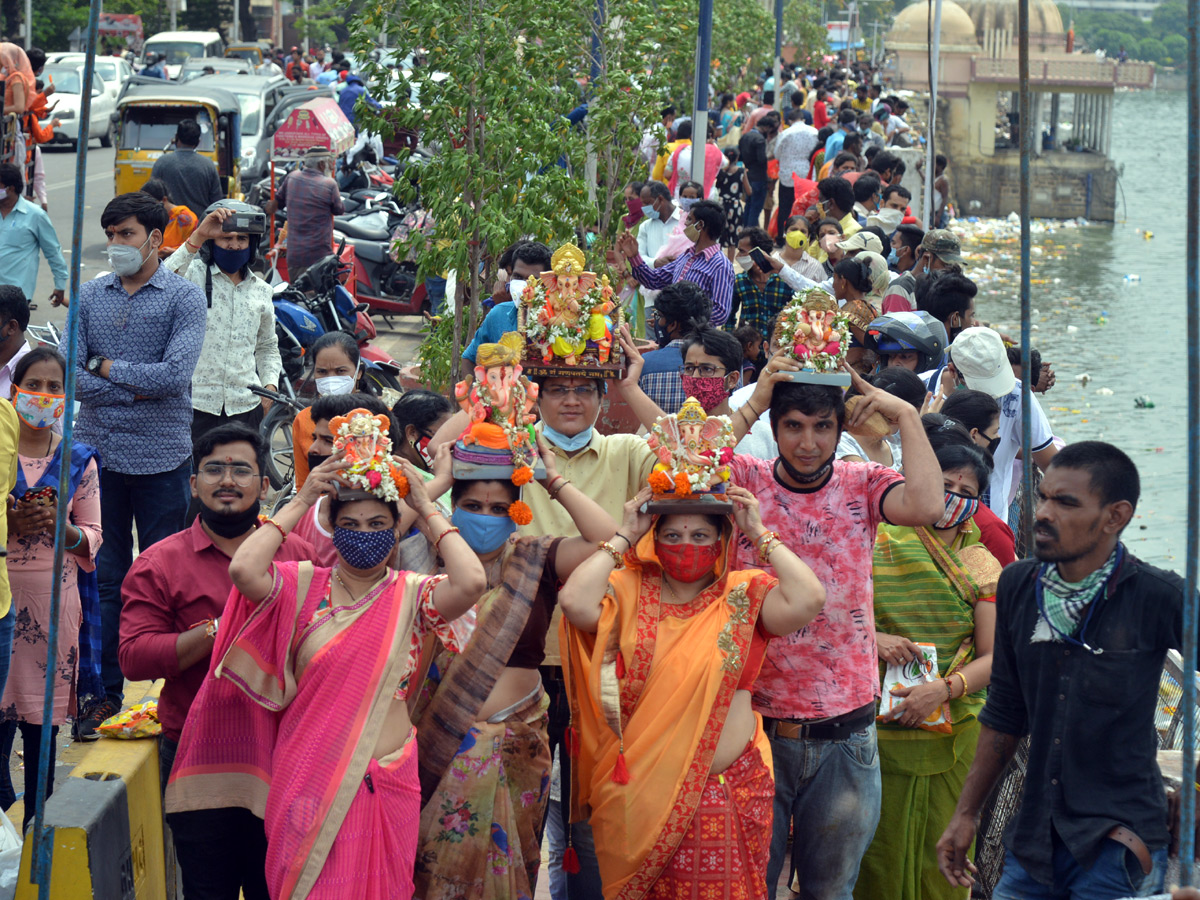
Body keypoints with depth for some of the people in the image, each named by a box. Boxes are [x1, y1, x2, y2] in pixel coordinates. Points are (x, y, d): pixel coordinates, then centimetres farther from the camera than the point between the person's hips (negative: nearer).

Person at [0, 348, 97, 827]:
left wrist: (61, 527, -13)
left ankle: (39, 821, 13)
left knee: (43, 719, 4)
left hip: (55, 597, 1)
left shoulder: (79, 461, 7)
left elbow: (93, 535, 7)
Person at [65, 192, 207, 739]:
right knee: (102, 576, 5)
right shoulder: (91, 296, 8)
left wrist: (108, 368, -7)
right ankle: (104, 692, 11)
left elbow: (175, 374, -15)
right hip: (97, 452, 3)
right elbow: (70, 372, -2)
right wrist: (134, 390, -12)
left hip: (160, 456, -3)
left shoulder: (184, 298, -2)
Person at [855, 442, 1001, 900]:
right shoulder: (876, 545, 1)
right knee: (878, 857, 1)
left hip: (953, 737, 2)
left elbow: (994, 657, -1)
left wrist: (944, 688, -17)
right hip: (878, 731, -1)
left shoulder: (982, 566, 6)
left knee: (940, 860, 4)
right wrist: (870, 638, -16)